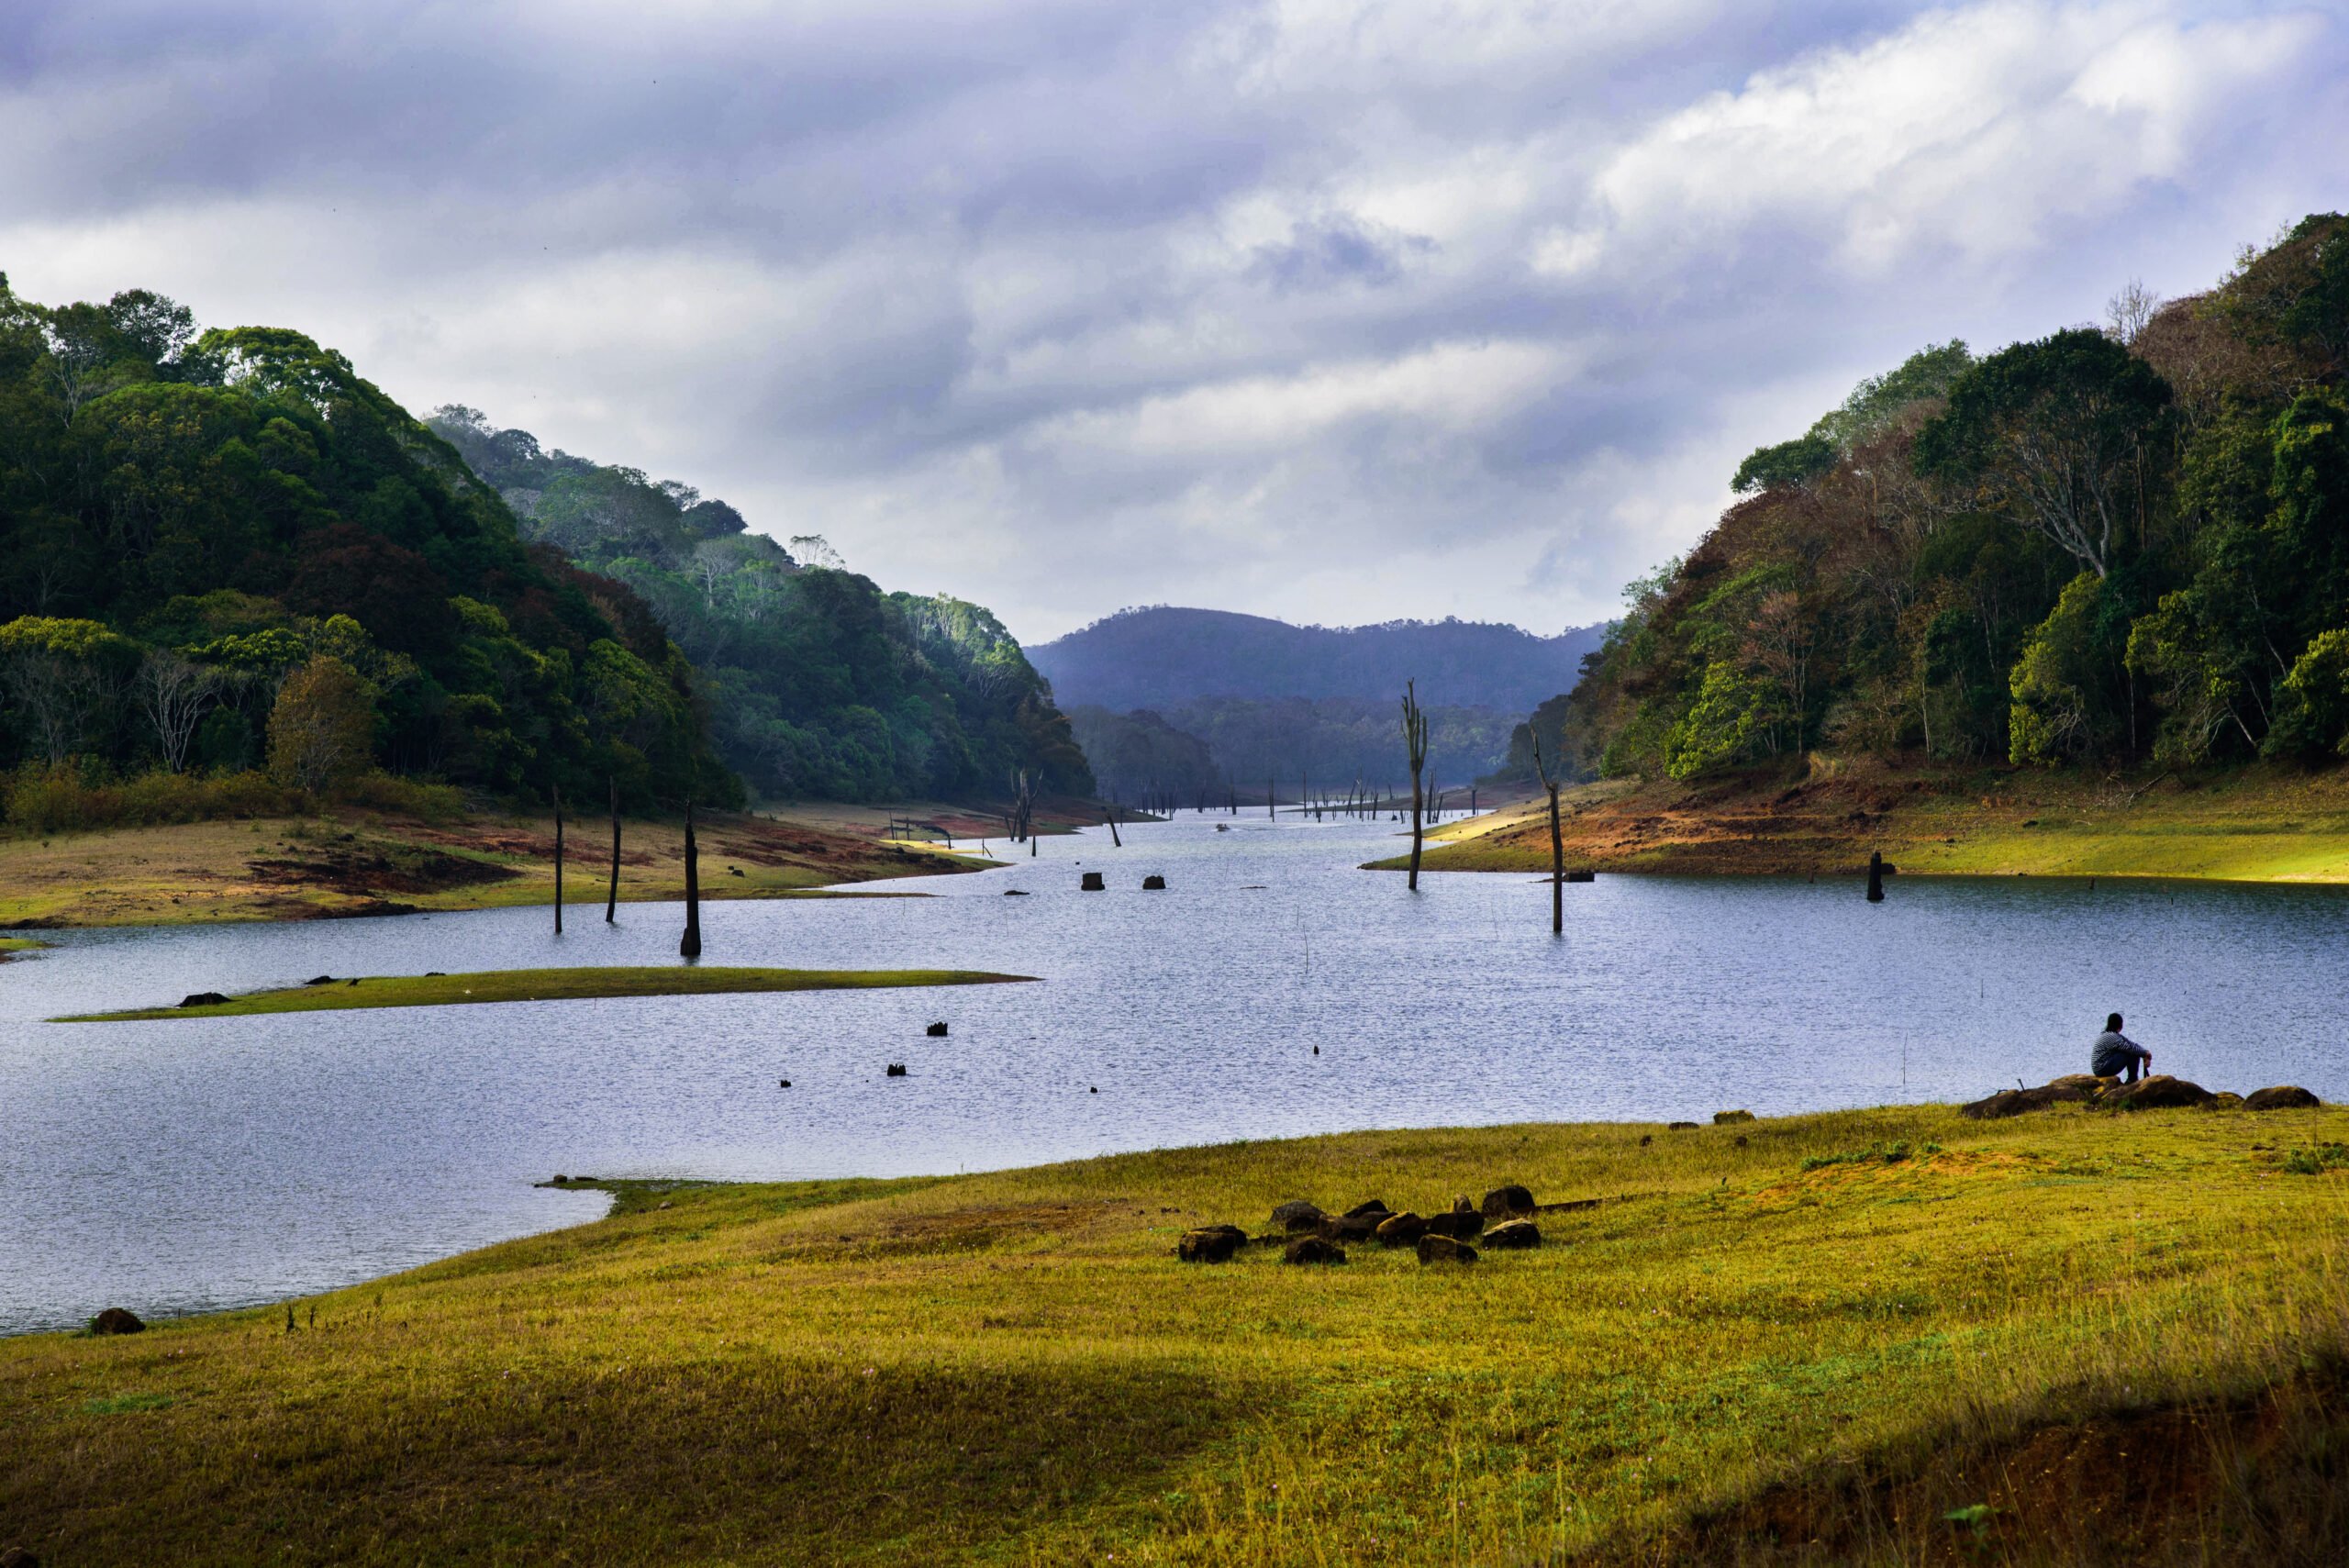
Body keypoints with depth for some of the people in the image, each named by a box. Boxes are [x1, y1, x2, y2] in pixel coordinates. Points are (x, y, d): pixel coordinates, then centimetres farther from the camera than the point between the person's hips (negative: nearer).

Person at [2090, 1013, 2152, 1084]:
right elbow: (2129, 1047, -19)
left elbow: (2131, 1043, 11)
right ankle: (2132, 1079, -3)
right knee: (2132, 1053, -15)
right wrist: (2145, 1053, -7)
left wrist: (2145, 1052, 0)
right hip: (2103, 1069, -10)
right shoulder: (2111, 1036, -18)